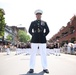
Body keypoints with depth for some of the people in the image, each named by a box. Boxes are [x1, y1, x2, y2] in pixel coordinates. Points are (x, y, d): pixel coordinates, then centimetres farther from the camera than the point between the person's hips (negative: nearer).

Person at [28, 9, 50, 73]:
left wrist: (44, 35, 3)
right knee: (33, 54, -1)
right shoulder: (33, 23, 9)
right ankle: (31, 68, 5)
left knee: (43, 54, 1)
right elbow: (30, 31, 12)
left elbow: (47, 31, 12)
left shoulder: (44, 23, 11)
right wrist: (34, 35, 4)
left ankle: (45, 68, 8)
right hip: (34, 40, 0)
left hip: (42, 40, 1)